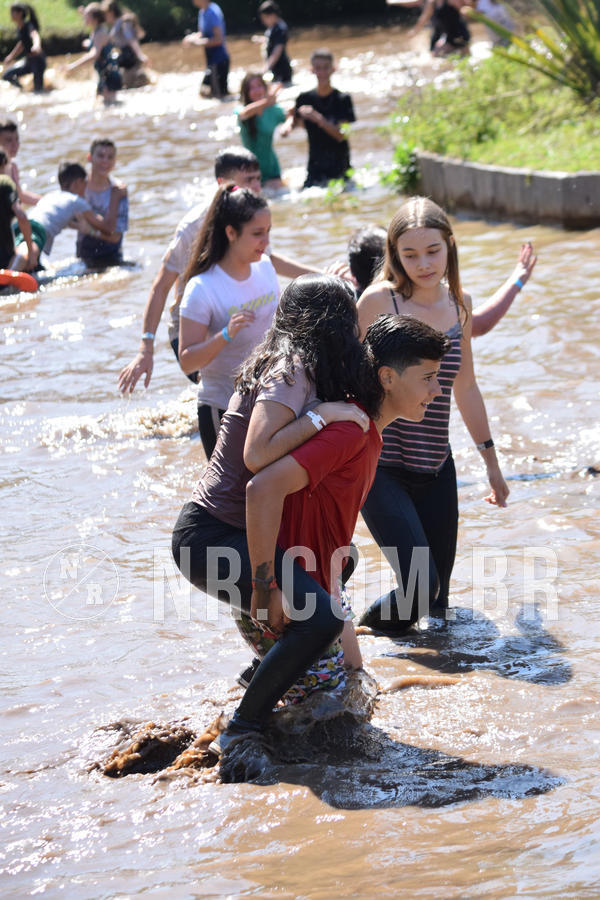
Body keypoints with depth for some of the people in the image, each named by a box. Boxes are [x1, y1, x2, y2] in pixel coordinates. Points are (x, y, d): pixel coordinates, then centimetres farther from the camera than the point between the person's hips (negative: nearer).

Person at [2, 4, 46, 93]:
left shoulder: (29, 26, -20)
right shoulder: (19, 28, 6)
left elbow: (35, 35, -43)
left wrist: (37, 45, -65)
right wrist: (11, 56, 32)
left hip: (38, 59, -8)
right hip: (28, 60, 8)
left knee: (38, 88, -8)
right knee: (6, 75, 4)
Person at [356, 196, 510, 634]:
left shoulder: (459, 304, 7)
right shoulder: (380, 299, -10)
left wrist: (491, 459, 25)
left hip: (435, 467, 6)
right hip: (382, 464, -6)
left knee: (438, 598, 6)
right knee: (420, 586, -17)